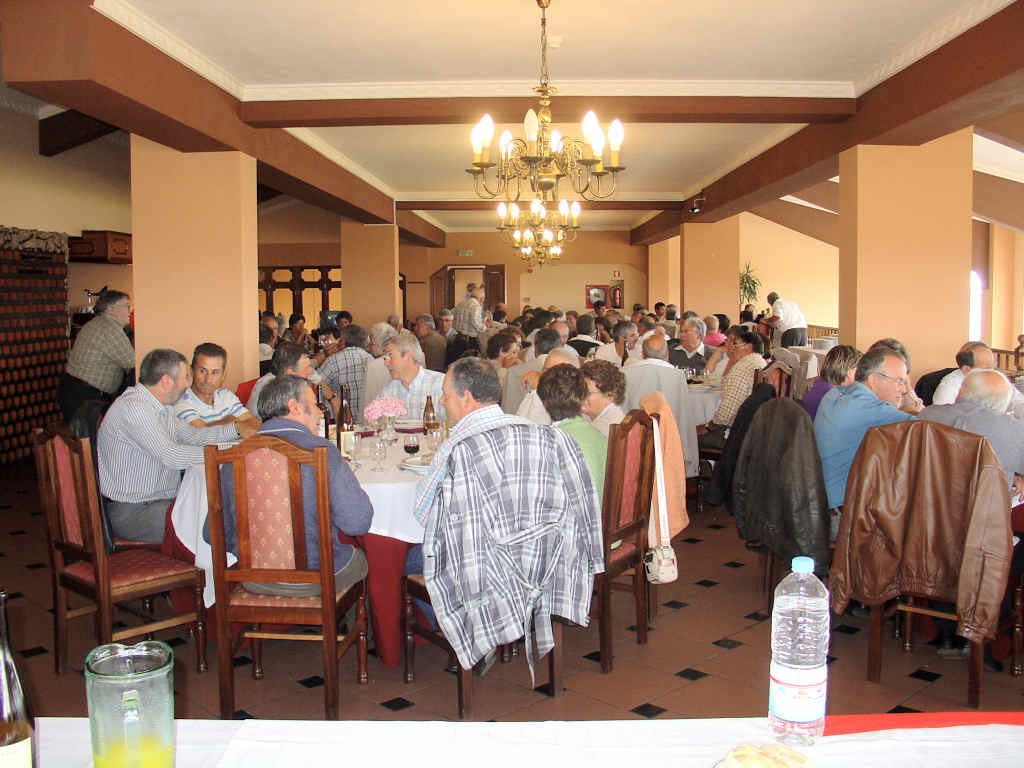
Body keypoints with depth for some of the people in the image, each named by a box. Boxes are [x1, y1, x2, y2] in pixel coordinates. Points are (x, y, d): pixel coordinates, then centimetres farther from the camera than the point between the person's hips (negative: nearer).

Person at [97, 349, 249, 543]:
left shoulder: (160, 407, 11)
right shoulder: (132, 408, -21)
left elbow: (192, 435, 20)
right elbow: (170, 456, -28)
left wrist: (236, 428, 11)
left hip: (162, 498, 10)